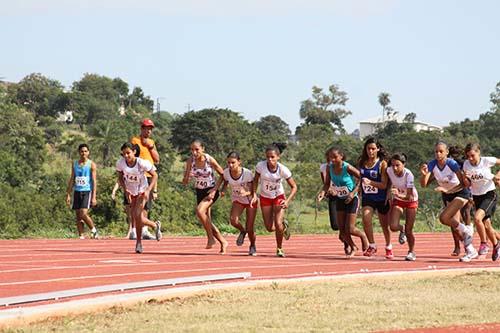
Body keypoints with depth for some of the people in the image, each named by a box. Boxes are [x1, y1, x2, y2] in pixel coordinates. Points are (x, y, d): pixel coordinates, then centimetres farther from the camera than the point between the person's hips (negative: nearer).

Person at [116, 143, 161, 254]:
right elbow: (120, 178, 0)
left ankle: (139, 242, -6)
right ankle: (156, 225, 36)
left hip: (142, 191, -4)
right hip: (130, 192, 4)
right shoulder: (120, 163, -16)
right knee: (135, 217, 6)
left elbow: (154, 175, -14)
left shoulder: (142, 163, -25)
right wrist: (125, 190, -16)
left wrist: (148, 190, -24)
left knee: (137, 215, -20)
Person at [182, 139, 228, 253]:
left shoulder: (209, 160, -16)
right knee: (207, 221, 5)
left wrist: (215, 189, -14)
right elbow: (185, 182, -7)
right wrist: (187, 177, -29)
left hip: (211, 191, -5)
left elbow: (222, 175, -5)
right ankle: (223, 242, 25)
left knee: (200, 210, -29)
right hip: (200, 192, 5)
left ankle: (211, 238, -15)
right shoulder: (190, 161, -7)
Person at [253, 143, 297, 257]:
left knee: (278, 224, -18)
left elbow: (294, 187, -14)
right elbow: (255, 180, -3)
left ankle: (279, 248, 6)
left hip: (279, 197, -2)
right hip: (265, 198, 2)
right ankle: (284, 225, 36)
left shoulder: (283, 170, -24)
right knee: (269, 228, 0)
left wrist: (287, 201, -28)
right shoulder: (261, 166, -22)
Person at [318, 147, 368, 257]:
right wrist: (323, 192, -17)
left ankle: (363, 236, 25)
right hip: (340, 199, 5)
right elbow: (327, 183, 3)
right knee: (341, 229, 5)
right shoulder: (330, 167, -8)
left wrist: (353, 192, -22)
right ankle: (352, 247, 30)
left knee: (350, 229, -8)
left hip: (352, 199, -5)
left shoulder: (347, 168, -24)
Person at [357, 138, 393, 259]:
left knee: (384, 225, 12)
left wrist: (370, 182, -32)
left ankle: (388, 248, 35)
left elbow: (384, 185, -18)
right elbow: (358, 178, 14)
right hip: (367, 198, 2)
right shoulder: (361, 163, -1)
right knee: (366, 220, -21)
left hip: (381, 199, -2)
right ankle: (372, 246, -4)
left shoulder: (382, 164, -13)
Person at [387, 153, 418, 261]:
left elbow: (410, 196, -35)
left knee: (408, 230, -3)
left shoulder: (408, 175, -32)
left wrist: (399, 195, -52)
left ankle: (411, 252, 23)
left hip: (411, 200, -3)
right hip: (397, 200, 3)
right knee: (393, 226, -17)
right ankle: (402, 230, 20)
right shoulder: (389, 171, -21)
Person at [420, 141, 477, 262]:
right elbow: (424, 184, -17)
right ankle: (470, 251, 18)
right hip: (447, 195, 6)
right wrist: (424, 174, -37)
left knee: (444, 218, -23)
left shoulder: (452, 164, -27)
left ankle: (465, 230, 1)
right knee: (455, 223, 6)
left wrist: (447, 190, -35)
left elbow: (463, 184, -25)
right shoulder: (432, 165, -14)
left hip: (461, 193, -6)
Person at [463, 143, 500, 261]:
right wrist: (466, 179, -20)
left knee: (477, 218, -26)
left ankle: (484, 243, -8)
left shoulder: (487, 161, -15)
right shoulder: (466, 164, -3)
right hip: (476, 197, 5)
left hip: (489, 195, -5)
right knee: (486, 226, 5)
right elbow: (467, 184, 1)